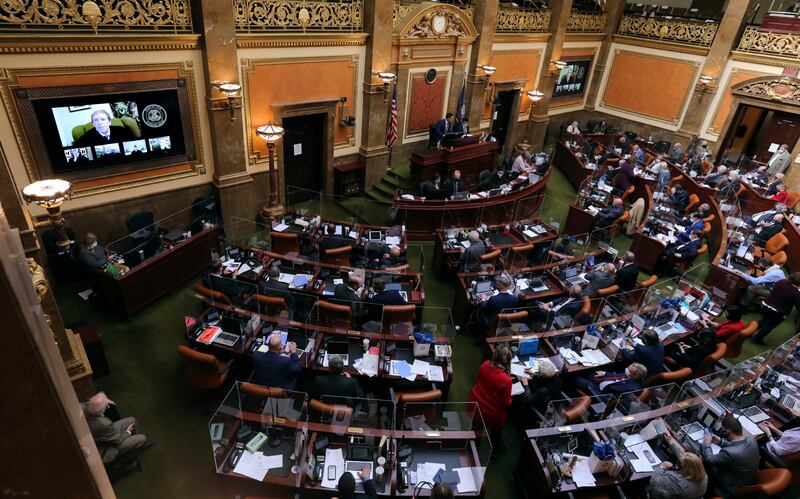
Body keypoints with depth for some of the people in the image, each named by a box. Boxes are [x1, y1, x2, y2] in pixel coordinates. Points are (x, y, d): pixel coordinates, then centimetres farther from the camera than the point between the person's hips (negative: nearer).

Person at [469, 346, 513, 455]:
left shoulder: (485, 365, -14)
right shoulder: (506, 380, -29)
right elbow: (506, 403, -16)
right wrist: (510, 400, 5)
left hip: (474, 405, 5)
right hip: (490, 415, -4)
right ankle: (496, 449, 43)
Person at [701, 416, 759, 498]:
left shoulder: (729, 453, -38)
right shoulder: (752, 440, -16)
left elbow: (709, 459, -19)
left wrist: (707, 444, -4)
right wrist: (721, 441, 9)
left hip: (736, 489, -6)